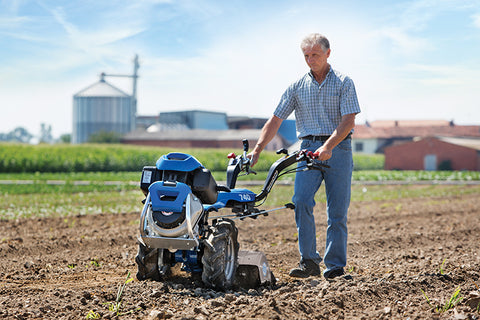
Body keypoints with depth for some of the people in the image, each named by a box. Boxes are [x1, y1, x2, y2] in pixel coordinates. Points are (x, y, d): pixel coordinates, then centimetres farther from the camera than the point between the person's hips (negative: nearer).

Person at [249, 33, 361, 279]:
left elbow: (349, 121, -9)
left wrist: (328, 146, -23)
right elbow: (275, 120, 7)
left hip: (338, 148, -2)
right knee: (301, 201, -17)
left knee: (337, 211, -2)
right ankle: (309, 261, -11)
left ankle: (335, 266, 5)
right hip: (309, 148, 2)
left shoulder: (343, 83, 2)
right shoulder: (297, 86, 10)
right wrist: (257, 150, -3)